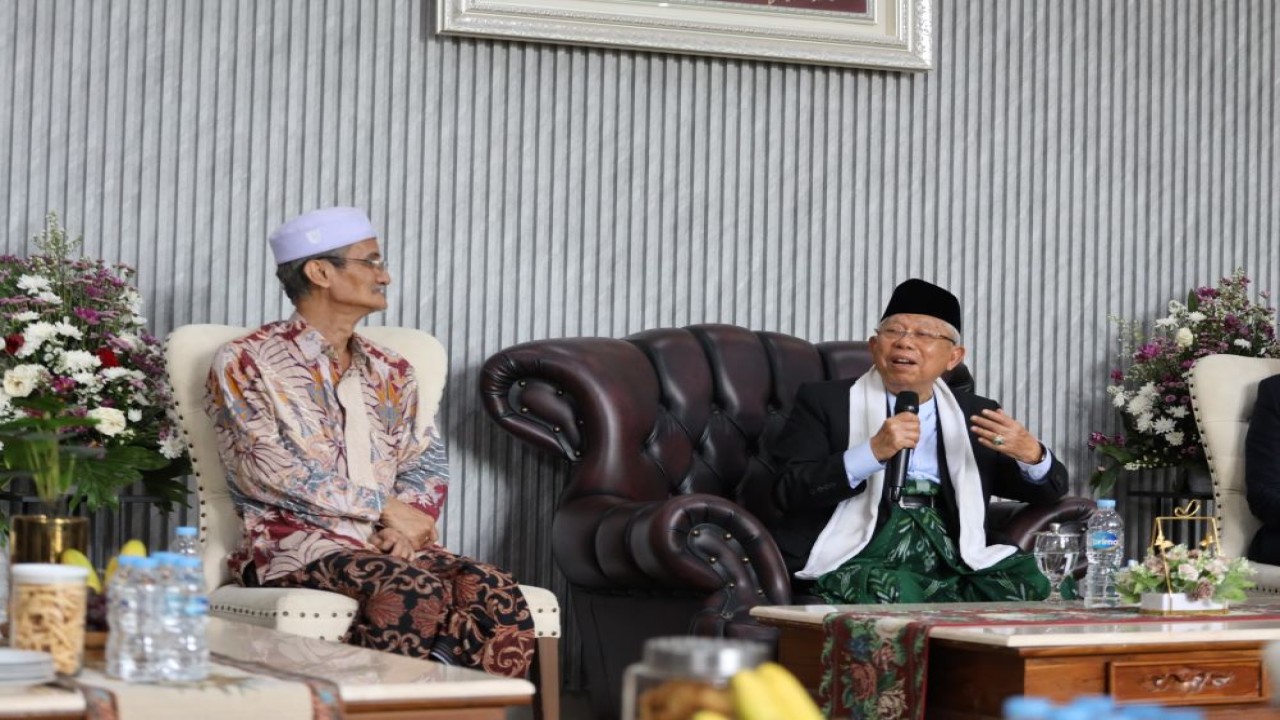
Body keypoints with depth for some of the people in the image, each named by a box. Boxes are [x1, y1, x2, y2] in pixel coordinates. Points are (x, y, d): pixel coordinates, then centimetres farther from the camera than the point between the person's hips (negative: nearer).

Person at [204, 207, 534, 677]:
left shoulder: (389, 372, 23)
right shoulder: (246, 362, 5)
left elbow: (427, 462, 15)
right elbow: (266, 469, -7)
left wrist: (411, 519, -9)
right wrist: (384, 506, -11)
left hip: (389, 543, 5)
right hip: (298, 542, -5)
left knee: (499, 596, -26)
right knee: (416, 592, -36)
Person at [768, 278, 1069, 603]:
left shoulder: (975, 414, 21)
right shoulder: (823, 402, 10)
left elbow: (1050, 489, 23)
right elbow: (788, 491, -2)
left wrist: (1029, 452, -2)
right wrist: (873, 452, -15)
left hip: (951, 561, 5)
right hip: (858, 560, -4)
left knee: (1028, 582, -23)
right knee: (891, 592, -37)